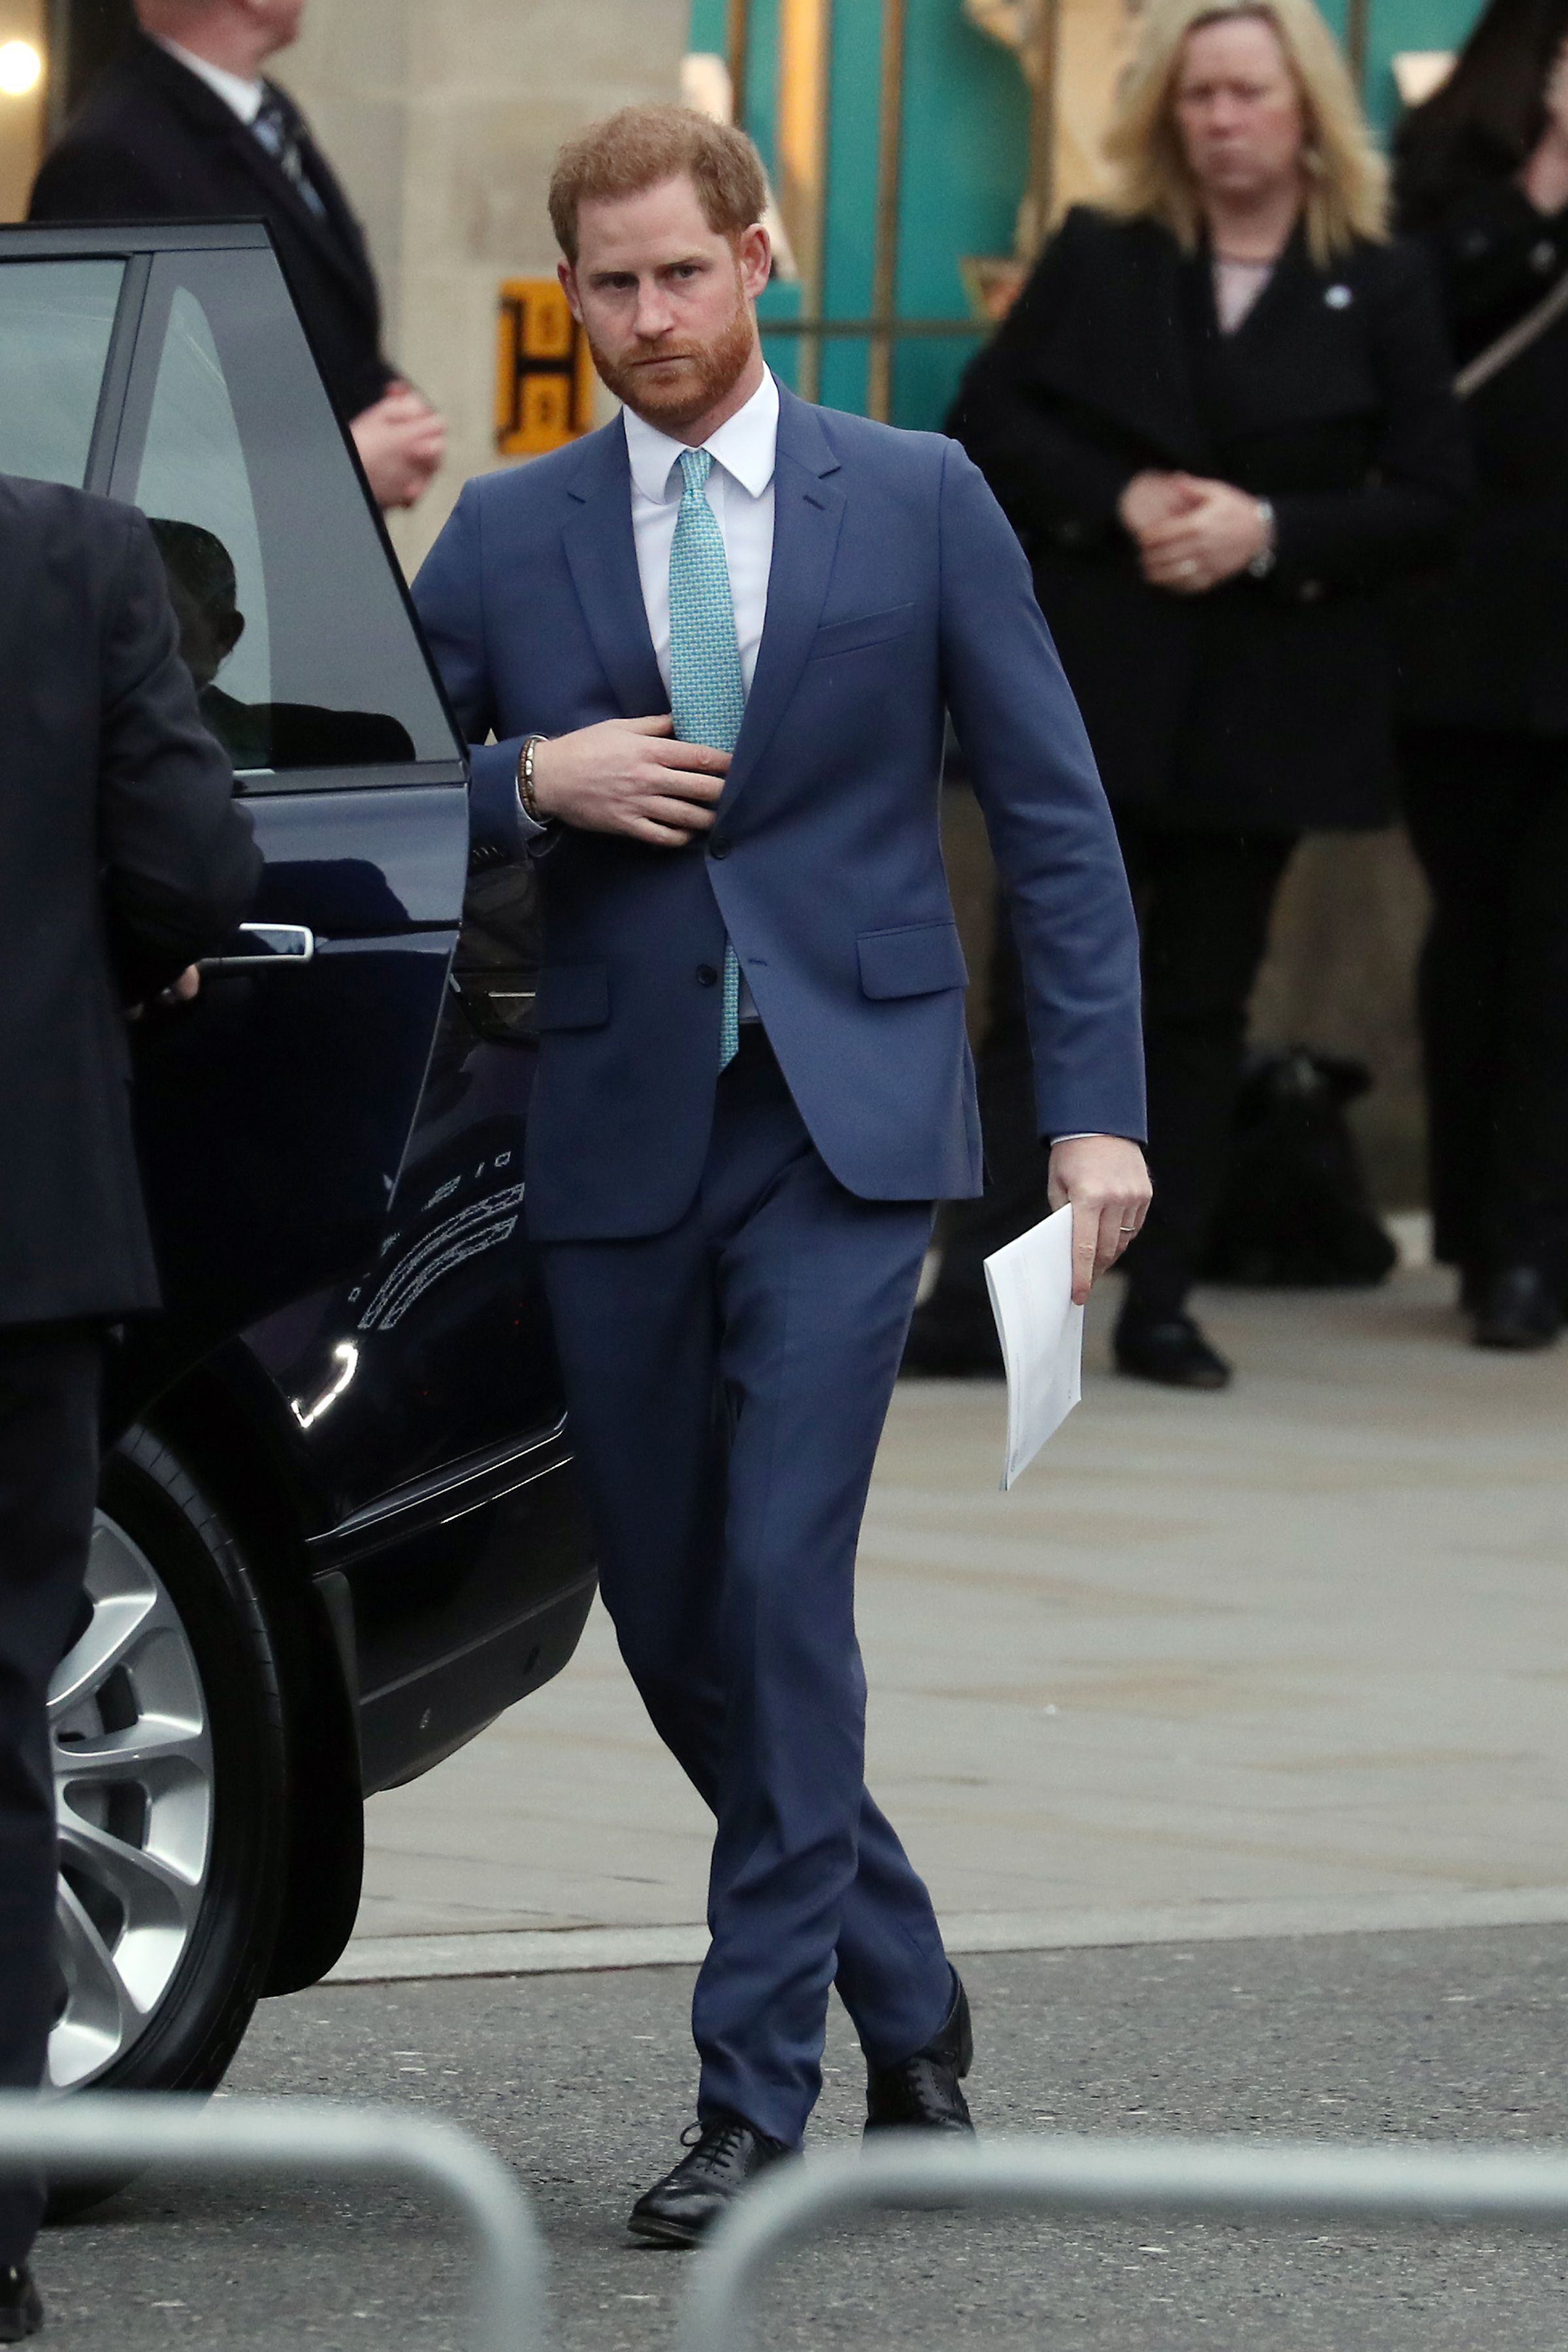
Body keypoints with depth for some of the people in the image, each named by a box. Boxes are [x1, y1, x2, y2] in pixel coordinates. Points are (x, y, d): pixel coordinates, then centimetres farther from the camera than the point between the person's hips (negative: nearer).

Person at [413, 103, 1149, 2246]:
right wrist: (533, 781, -11)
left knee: (783, 1581, -14)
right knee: (672, 1612, 8)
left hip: (847, 1121, -3)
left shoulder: (918, 502, 2)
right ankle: (900, 1997, 28)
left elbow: (1052, 810, 3)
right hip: (619, 1129, 3)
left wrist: (1097, 1105, -4)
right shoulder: (507, 537, 6)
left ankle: (758, 2085, -10)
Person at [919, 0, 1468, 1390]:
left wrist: (1273, 532, -16)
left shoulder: (1383, 289, 1)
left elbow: (1430, 499, -2)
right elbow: (990, 424, 2)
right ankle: (987, 1289, -8)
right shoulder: (1099, 259, 4)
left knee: (1202, 1008, 6)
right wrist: (1120, 503, -14)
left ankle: (1161, 1302, 10)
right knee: (1046, 987, -5)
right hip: (1093, 688, 0)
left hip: (1265, 703, 0)